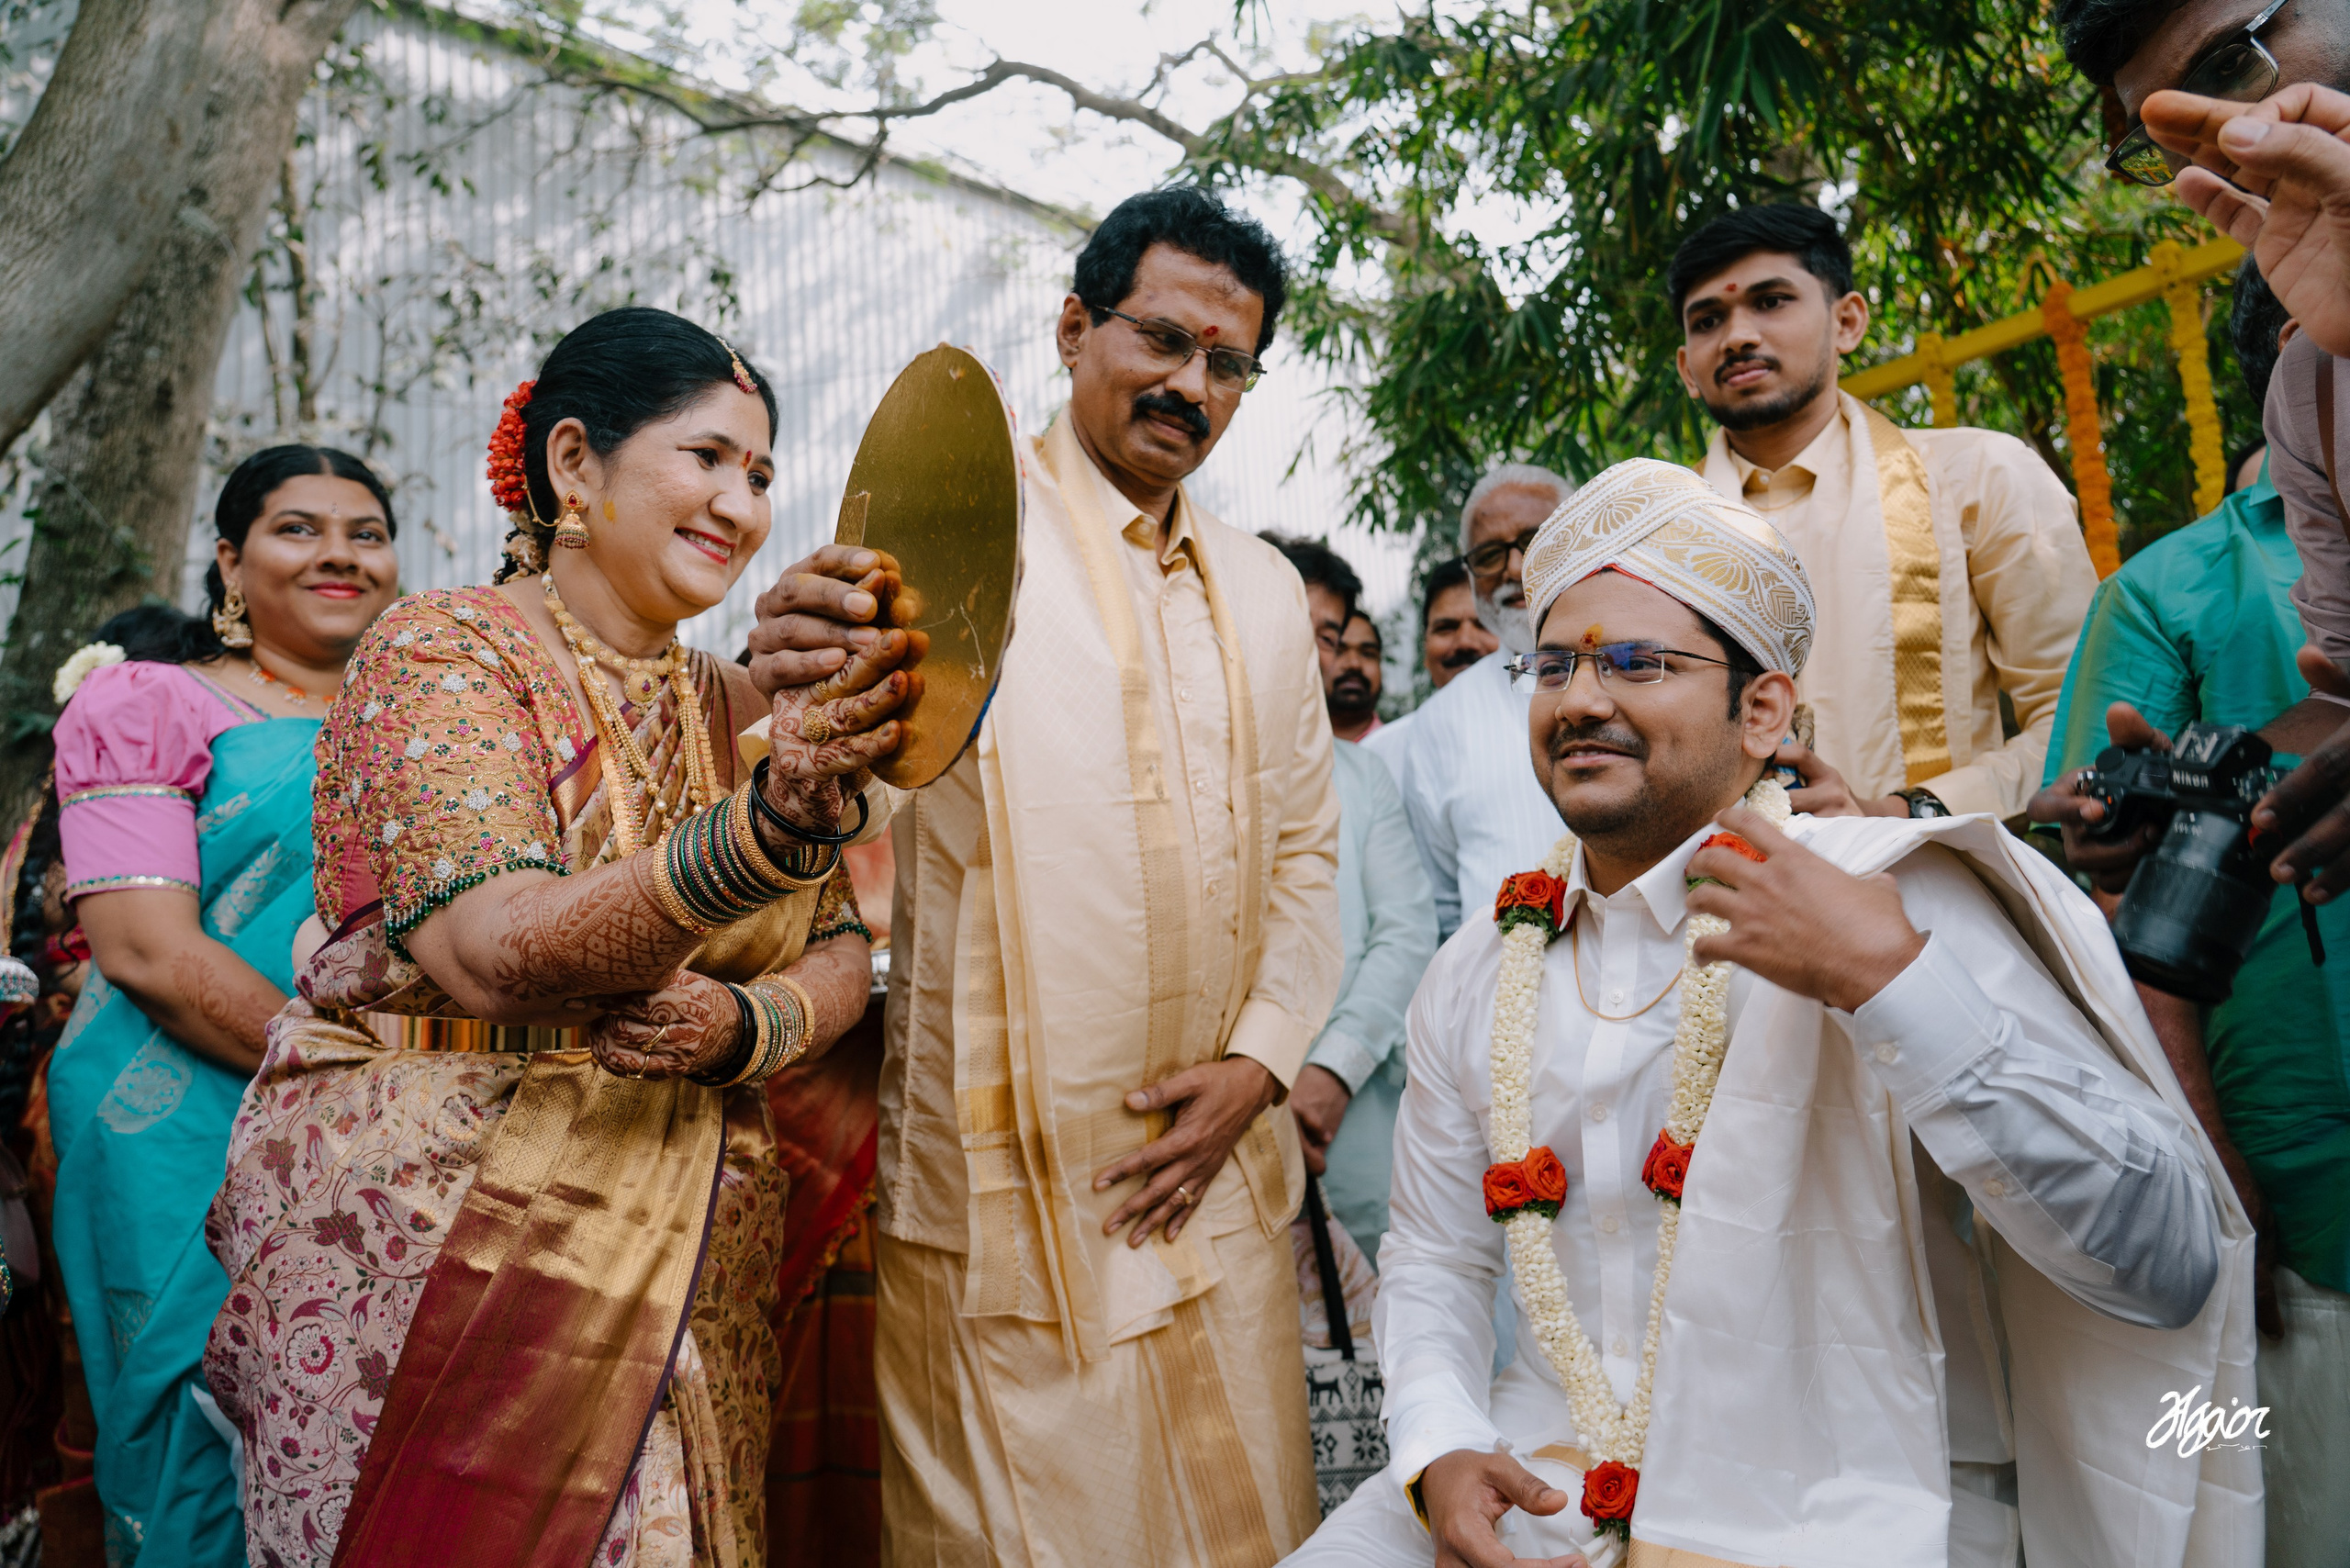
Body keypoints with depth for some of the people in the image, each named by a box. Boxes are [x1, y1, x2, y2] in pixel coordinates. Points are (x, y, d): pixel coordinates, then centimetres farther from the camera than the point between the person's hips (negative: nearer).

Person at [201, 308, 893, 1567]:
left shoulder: (734, 709, 9)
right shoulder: (440, 652, -10)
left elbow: (837, 962, 7)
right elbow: (499, 956, -25)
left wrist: (743, 1022, -17)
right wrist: (778, 818, -40)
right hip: (431, 1248, -5)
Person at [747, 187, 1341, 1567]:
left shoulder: (1264, 591, 13)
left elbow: (1305, 852, 15)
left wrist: (1258, 1059, 1)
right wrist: (815, 696, -47)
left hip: (1214, 1179, 6)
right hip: (1004, 1191, -5)